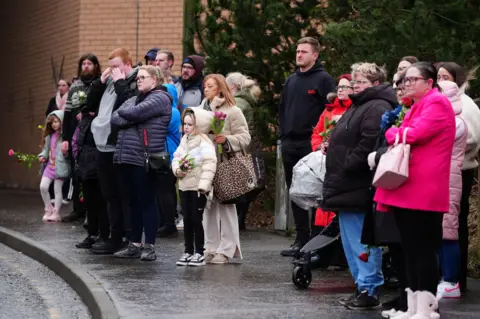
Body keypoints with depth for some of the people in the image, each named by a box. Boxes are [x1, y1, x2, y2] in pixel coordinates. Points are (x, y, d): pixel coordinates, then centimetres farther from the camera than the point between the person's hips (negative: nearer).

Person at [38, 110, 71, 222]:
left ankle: (56, 214, 8)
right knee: (43, 187, -3)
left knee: (57, 190, 0)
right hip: (49, 165, 6)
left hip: (60, 166, -6)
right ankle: (49, 210, 13)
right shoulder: (49, 135, 14)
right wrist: (43, 156, 3)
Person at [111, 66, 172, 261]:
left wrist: (123, 112, 2)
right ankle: (134, 245, 16)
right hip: (127, 157, 8)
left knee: (147, 202, -4)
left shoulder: (160, 98, -5)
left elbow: (135, 113, -18)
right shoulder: (135, 99, 21)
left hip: (144, 159, -8)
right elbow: (115, 118, 7)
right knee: (134, 202, 11)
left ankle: (149, 247, -1)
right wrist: (131, 119, -9)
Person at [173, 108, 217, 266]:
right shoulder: (184, 141, 13)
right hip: (184, 185, 7)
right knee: (187, 219, 10)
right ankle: (188, 251, 17)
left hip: (197, 187, -7)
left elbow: (209, 165, -20)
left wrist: (203, 184, -27)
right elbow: (176, 157, 18)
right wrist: (177, 170, -4)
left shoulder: (204, 143, -13)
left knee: (196, 219, -4)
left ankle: (199, 253, 3)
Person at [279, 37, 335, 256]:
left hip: (311, 144, -7)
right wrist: (283, 134, 13)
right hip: (290, 144, 7)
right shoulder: (291, 81, 17)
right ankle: (302, 238, 14)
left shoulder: (323, 79, -4)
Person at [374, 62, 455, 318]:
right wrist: (397, 136, 1)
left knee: (423, 250, -7)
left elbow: (413, 135, -18)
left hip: (423, 191, -10)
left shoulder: (437, 103, -7)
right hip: (406, 191, 10)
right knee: (410, 249, 10)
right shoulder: (416, 107, 24)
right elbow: (402, 138, 23)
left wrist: (392, 133, 1)